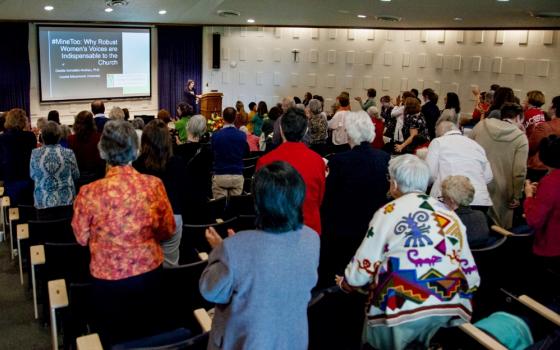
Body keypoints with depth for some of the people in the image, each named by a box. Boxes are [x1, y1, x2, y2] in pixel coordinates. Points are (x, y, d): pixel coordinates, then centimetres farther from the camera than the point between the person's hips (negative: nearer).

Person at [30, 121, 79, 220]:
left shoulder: (35, 153, -4)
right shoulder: (68, 153, -7)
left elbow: (32, 176, 11)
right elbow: (76, 175, 6)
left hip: (43, 202, 1)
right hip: (66, 201, -1)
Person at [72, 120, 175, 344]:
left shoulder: (90, 193, -20)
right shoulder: (154, 185, -15)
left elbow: (81, 238, -5)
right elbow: (168, 231, -2)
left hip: (108, 280, -2)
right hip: (149, 274, 2)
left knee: (113, 340, 21)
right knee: (148, 336, 24)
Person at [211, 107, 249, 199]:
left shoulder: (216, 135, -9)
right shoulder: (242, 135, -5)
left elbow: (212, 153, 6)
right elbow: (246, 153, 10)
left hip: (220, 176, -2)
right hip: (237, 176, 2)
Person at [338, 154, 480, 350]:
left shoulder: (388, 212, 2)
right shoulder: (450, 215, 14)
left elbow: (364, 266, 4)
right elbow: (469, 270, 13)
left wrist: (344, 283, 23)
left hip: (403, 306, -5)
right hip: (449, 304, 5)